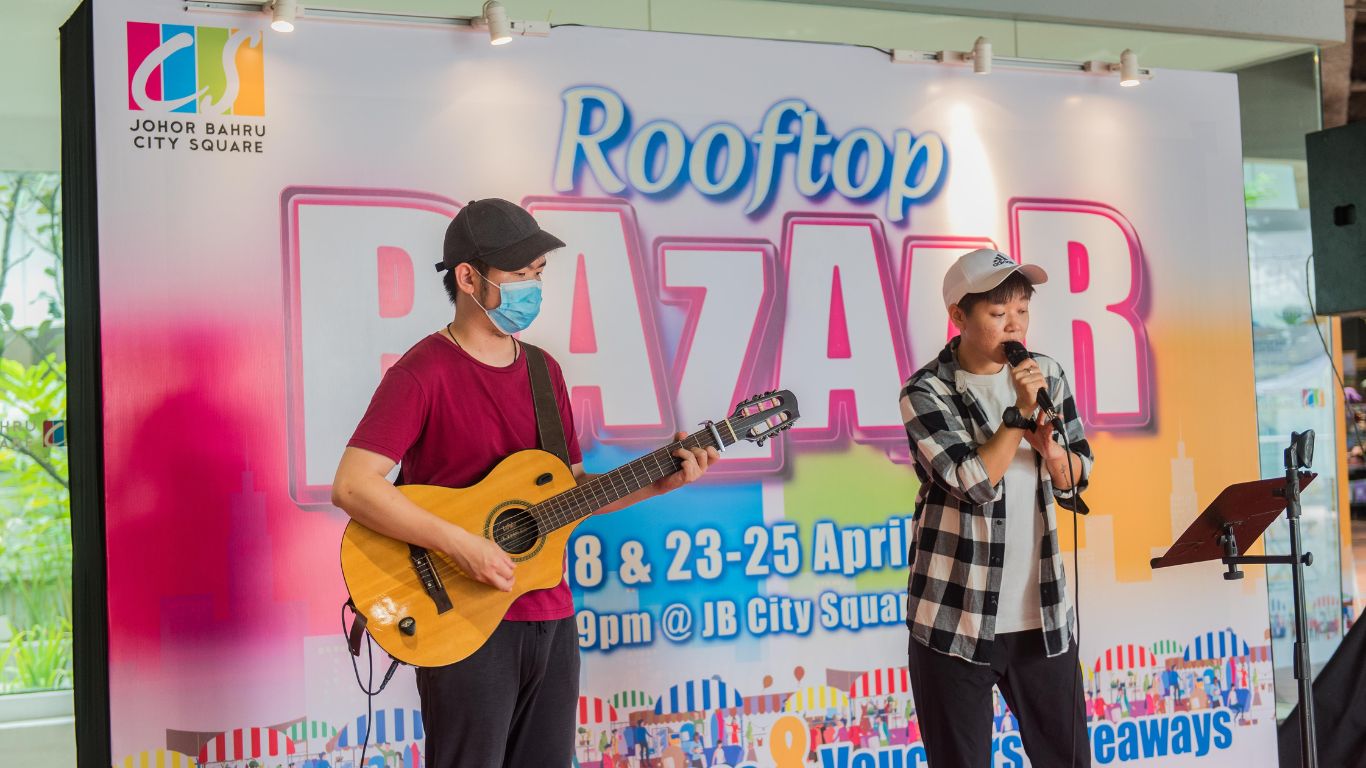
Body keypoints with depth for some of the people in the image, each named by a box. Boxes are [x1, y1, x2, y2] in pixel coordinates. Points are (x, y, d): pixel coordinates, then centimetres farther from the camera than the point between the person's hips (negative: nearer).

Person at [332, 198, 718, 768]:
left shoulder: (544, 370, 12)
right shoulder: (424, 373, -12)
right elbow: (352, 487, -22)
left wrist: (658, 482, 2)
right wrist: (462, 546, -25)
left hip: (550, 617, 7)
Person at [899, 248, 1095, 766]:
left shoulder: (1046, 376, 6)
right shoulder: (927, 393, -9)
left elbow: (1076, 482, 10)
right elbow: (974, 485, -19)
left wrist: (1049, 448, -9)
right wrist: (1020, 414, -19)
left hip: (1043, 617, 4)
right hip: (956, 620, -4)